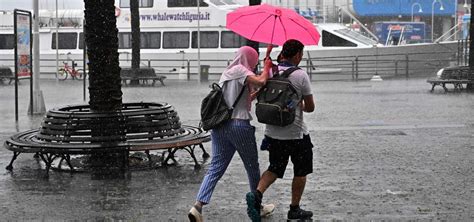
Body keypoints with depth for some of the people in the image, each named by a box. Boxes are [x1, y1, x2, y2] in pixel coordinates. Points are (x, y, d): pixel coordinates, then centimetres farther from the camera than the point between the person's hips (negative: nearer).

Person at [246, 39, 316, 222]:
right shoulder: (301, 75, -12)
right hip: (296, 134, -4)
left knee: (275, 169, 17)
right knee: (301, 172, 13)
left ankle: (257, 193, -7)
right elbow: (310, 107, -8)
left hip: (272, 133, 5)